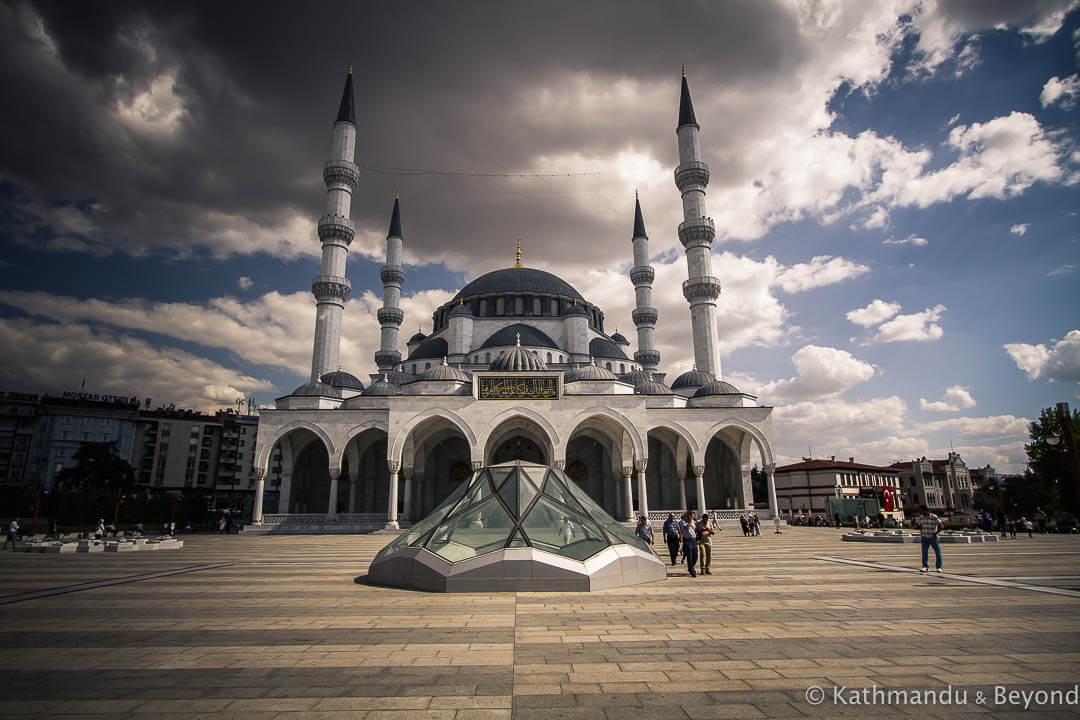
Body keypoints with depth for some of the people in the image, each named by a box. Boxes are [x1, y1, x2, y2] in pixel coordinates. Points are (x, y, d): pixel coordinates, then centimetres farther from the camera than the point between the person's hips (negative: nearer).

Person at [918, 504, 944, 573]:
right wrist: (921, 531, 5)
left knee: (938, 553, 6)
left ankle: (939, 567, 20)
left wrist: (935, 533, -14)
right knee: (924, 552, -6)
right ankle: (925, 567, -5)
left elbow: (941, 527, -9)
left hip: (933, 538, -3)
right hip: (924, 538, 3)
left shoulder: (934, 517, -12)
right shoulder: (921, 517, 3)